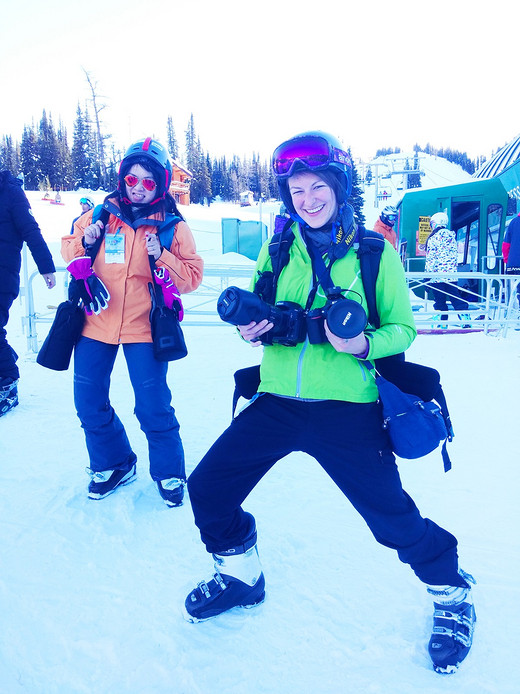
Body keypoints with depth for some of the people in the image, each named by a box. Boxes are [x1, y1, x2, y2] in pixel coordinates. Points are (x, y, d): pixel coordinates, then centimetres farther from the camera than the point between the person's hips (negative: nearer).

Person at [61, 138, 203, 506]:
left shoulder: (173, 226, -1)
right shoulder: (102, 213, 6)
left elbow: (192, 278, -5)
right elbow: (69, 251, 15)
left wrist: (161, 256, -21)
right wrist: (84, 241, -6)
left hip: (143, 327, -3)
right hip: (96, 323, 4)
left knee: (154, 408, -2)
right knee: (89, 404, 10)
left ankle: (170, 474, 21)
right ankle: (112, 465, 33)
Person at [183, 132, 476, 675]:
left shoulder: (374, 253, -1)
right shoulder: (276, 250, 7)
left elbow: (403, 329, 0)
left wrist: (363, 344, -21)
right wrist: (251, 328, -8)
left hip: (347, 410, -3)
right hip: (277, 403, 4)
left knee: (393, 517, -3)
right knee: (207, 487, 1)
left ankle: (451, 594, 29)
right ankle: (240, 575, 30)